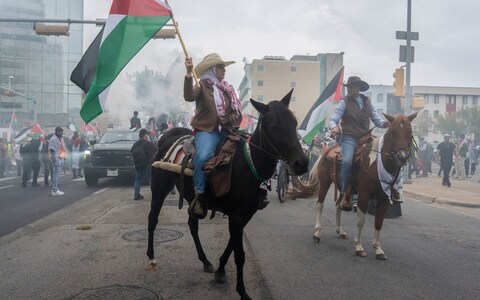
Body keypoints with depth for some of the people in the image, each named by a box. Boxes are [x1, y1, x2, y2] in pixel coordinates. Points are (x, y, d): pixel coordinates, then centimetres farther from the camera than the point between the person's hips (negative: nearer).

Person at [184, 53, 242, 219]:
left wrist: (231, 119, -5)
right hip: (206, 130, -6)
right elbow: (189, 96, -16)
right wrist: (189, 74, -27)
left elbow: (237, 110, 18)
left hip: (226, 131, 6)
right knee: (203, 156, -34)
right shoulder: (202, 85, 5)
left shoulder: (228, 88, 20)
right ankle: (200, 195, -20)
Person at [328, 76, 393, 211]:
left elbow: (377, 120, 12)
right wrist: (334, 127, -31)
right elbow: (333, 120, -8)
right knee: (347, 161, -31)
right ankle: (344, 195, -19)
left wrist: (384, 123, -11)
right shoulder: (344, 103, 2)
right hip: (350, 139, -4)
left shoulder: (368, 102, 14)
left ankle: (392, 188, 8)